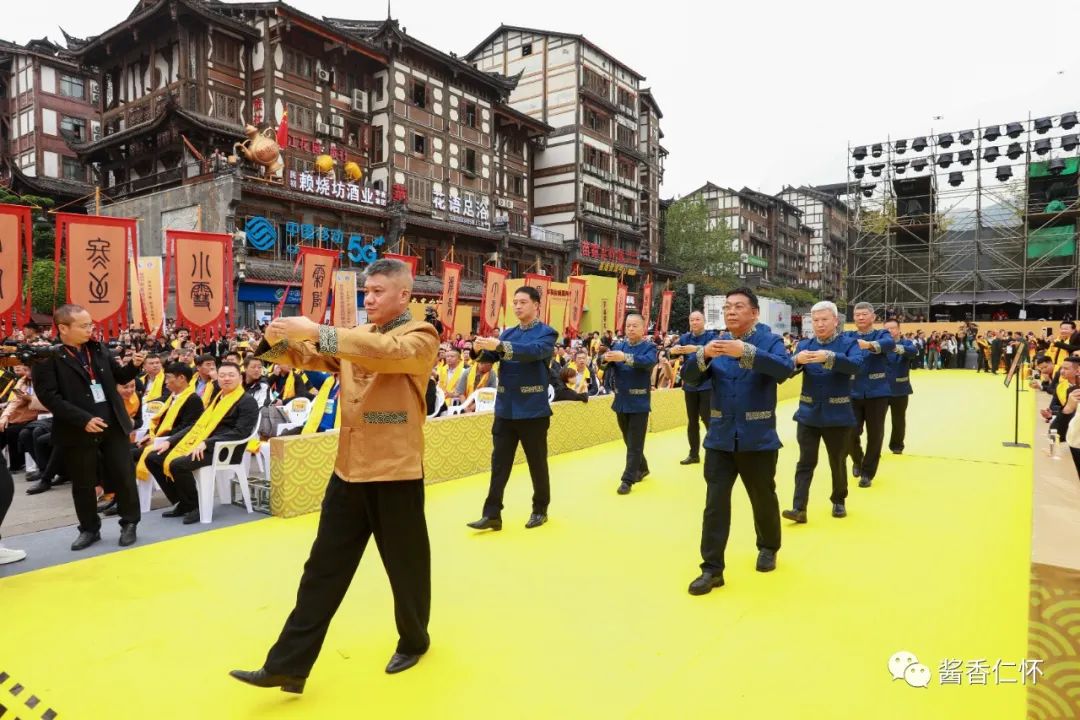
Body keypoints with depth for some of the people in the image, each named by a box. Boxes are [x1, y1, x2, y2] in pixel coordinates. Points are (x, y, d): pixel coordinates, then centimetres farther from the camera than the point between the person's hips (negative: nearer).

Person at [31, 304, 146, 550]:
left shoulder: (99, 349, 7)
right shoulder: (46, 357, -9)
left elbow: (118, 377, 17)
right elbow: (48, 396, -16)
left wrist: (135, 365, -5)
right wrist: (84, 419, -21)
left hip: (113, 425, 4)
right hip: (77, 431, -3)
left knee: (124, 476, 7)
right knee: (83, 484, 10)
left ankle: (129, 524, 22)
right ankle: (89, 529, 27)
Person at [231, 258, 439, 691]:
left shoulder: (420, 337, -8)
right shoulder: (356, 337, 13)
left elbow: (385, 351, -28)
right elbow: (307, 356, 3)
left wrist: (315, 331, -31)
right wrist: (279, 340, -18)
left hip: (396, 473, -6)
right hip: (349, 471, 6)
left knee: (406, 567, 12)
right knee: (323, 569, 10)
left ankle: (414, 641, 36)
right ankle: (288, 665, 20)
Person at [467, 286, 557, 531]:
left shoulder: (546, 333, -4)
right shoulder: (508, 333, 13)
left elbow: (535, 351, -25)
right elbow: (491, 358, 1)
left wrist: (499, 346, -37)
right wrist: (482, 348, -23)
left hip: (533, 410, -5)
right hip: (505, 408, 5)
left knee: (537, 463, 8)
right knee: (499, 463, 5)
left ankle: (540, 510, 24)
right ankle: (492, 514, 10)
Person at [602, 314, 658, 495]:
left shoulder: (649, 347, -4)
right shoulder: (618, 346, 8)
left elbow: (648, 361, -27)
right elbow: (605, 367, -6)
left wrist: (625, 357, -43)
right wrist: (605, 358, -31)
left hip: (639, 403, -5)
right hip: (621, 401, 5)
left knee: (635, 443, -2)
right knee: (629, 441, 16)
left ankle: (627, 479, 2)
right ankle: (642, 468, 35)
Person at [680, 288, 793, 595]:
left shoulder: (770, 340, -5)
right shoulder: (716, 344, 6)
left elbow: (785, 368, -25)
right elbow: (690, 376, -5)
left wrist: (746, 351, -38)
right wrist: (703, 355, -27)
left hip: (758, 438, -2)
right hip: (720, 437, 2)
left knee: (763, 498, 16)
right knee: (715, 503, 0)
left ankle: (768, 548, 42)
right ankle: (712, 568, 8)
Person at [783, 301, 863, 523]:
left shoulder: (848, 342, -3)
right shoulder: (805, 345, 4)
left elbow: (856, 364, -24)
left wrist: (829, 357, -41)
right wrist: (797, 359, -35)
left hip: (837, 415, -1)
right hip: (808, 414, 2)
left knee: (837, 461, 13)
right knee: (805, 462, -1)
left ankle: (839, 501, 33)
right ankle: (799, 507, -3)